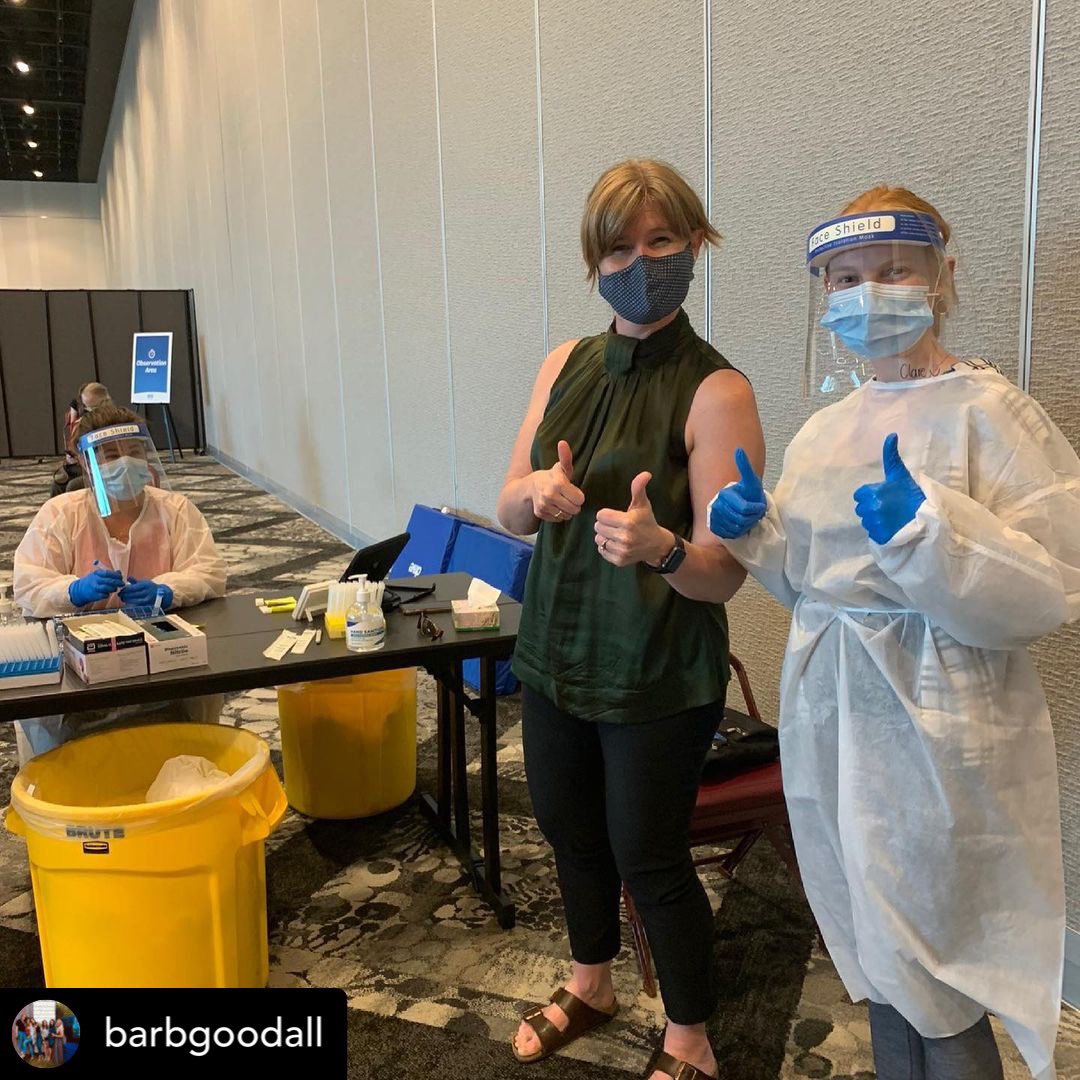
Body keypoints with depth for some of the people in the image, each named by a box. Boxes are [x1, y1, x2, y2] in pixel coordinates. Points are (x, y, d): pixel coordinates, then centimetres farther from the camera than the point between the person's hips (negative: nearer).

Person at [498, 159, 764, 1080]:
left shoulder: (715, 392, -16)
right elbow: (510, 511, 3)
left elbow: (724, 574, -19)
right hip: (556, 655, 6)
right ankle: (591, 984, 49)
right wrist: (535, 493, -20)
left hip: (660, 681, -6)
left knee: (648, 856, 8)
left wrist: (659, 546, -39)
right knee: (570, 831, 21)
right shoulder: (568, 365, 2)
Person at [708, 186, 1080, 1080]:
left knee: (939, 996, 7)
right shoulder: (828, 428, 8)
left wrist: (927, 529, -30)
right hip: (829, 714, 7)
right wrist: (753, 524, -1)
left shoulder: (987, 410, -11)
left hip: (934, 730, -6)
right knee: (876, 953, 22)